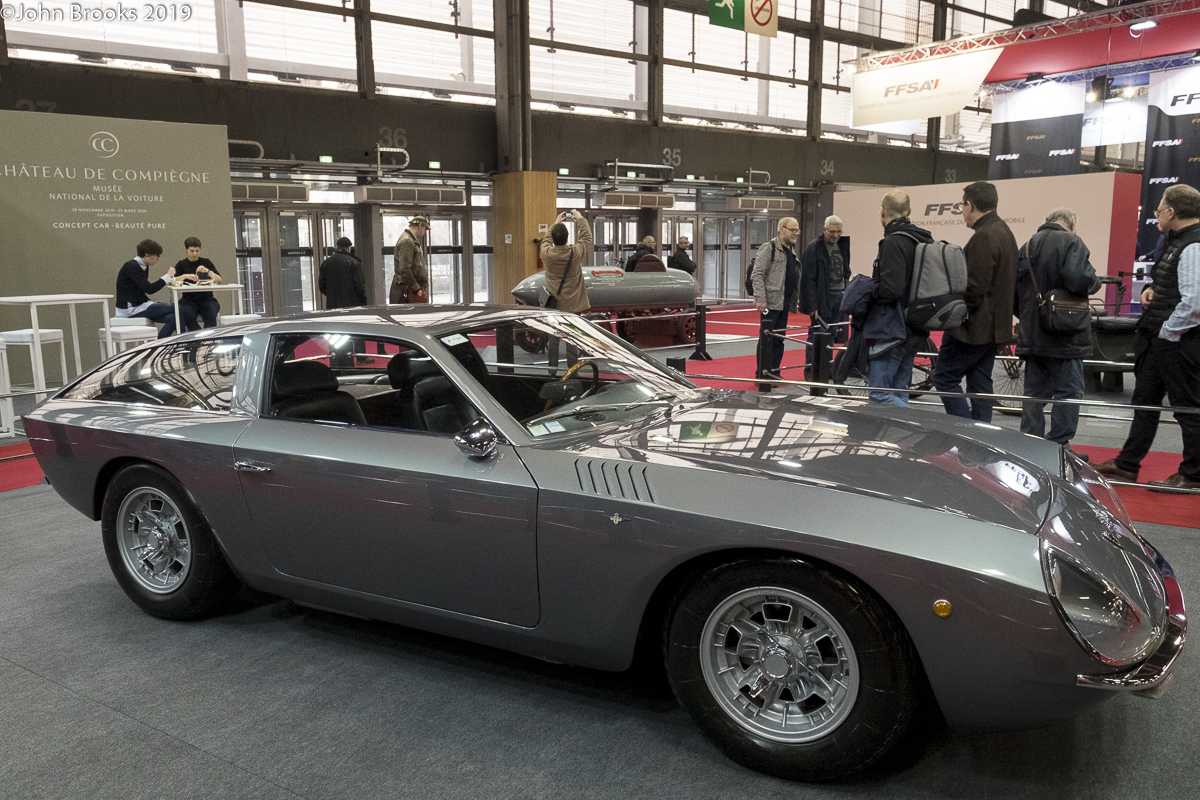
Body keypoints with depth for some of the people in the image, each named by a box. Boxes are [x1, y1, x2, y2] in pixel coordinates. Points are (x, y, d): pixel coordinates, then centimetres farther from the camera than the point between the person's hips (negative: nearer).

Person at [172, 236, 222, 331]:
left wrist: (208, 271, -16)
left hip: (206, 299, 0)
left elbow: (219, 280, 2)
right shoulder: (181, 265, 15)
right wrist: (185, 276, -19)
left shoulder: (206, 262, 15)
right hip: (189, 301, 0)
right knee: (188, 317, -32)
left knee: (211, 315, -33)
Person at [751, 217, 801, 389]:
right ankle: (761, 375, 3)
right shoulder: (769, 248, -9)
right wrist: (760, 299, -20)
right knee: (766, 339, -4)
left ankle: (774, 372, 19)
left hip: (784, 304, 8)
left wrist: (794, 300, 19)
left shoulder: (791, 251, 18)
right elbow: (757, 275, -14)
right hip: (770, 303, -8)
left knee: (779, 339, 11)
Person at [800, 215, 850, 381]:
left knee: (833, 334, 9)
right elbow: (808, 280, -14)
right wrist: (812, 305, -18)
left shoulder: (843, 245, 11)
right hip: (822, 298, -6)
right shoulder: (813, 248, -11)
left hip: (839, 297, 6)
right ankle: (810, 370, 6)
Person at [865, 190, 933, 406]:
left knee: (878, 394, -6)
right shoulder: (925, 240, 12)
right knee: (899, 392, 15)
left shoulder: (893, 242, -16)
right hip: (913, 329, 9)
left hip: (890, 330, -9)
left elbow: (890, 289, -26)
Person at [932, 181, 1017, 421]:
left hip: (974, 327, -10)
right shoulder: (1005, 232, 16)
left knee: (945, 378, -4)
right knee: (980, 383, 13)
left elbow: (975, 287, -23)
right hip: (995, 326, 10)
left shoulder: (984, 237, -17)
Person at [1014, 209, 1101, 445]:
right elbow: (1079, 279, -23)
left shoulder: (1028, 246, 13)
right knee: (1069, 393, 1)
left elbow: (1012, 291, 13)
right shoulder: (1071, 242, -7)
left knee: (1034, 394, 12)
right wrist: (1096, 282, -2)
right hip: (1064, 336, -6)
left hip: (1032, 336, 7)